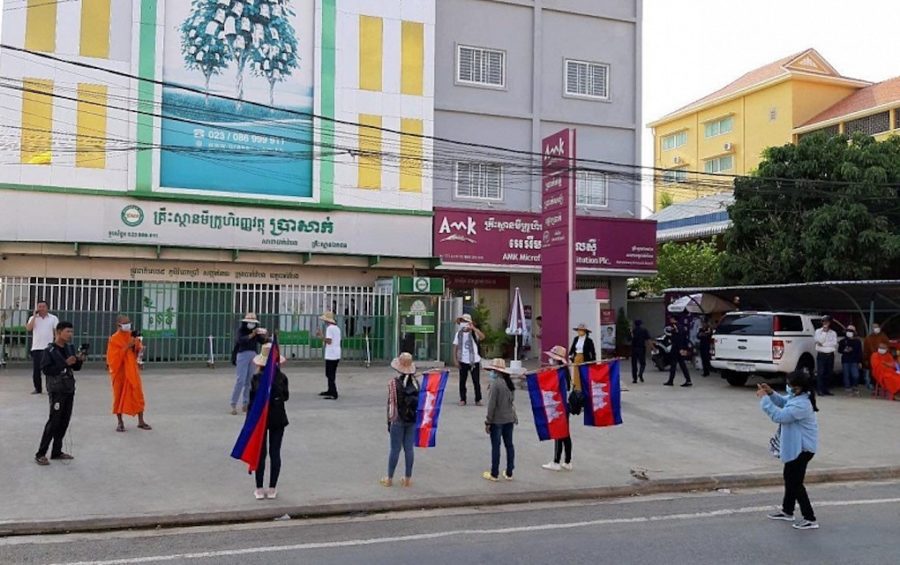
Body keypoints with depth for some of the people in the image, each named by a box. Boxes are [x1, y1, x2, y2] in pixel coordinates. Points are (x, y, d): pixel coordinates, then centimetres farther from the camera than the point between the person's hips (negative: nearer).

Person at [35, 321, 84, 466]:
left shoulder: (70, 348, 8)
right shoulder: (49, 351, -10)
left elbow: (76, 368, 14)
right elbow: (46, 370, -18)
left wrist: (79, 360, -6)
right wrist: (65, 363, -22)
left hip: (69, 389, 6)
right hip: (56, 390, -6)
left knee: (65, 421, 8)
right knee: (54, 421, -8)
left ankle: (56, 451, 18)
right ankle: (40, 454, -1)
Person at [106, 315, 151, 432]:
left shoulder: (131, 335, 5)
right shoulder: (114, 339, -10)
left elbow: (138, 351, 10)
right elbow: (114, 357, -18)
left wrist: (136, 345, -11)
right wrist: (127, 346, -24)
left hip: (132, 370, 4)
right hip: (119, 371, -4)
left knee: (138, 394, 2)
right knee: (119, 395, 4)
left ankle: (141, 421, 10)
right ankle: (120, 423, 14)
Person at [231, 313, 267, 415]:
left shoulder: (256, 331, 10)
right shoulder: (241, 330, -3)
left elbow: (262, 341, 2)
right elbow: (240, 340, -21)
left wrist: (266, 336, -19)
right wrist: (252, 335, -32)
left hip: (253, 355, 5)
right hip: (243, 354, -5)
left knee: (249, 381, 7)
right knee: (240, 381, -9)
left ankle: (245, 405, 15)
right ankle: (233, 405, -4)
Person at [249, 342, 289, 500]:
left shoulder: (256, 378, -10)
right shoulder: (282, 377, -7)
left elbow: (252, 399, -9)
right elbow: (286, 396, 3)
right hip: (278, 418, 0)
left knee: (261, 453, 9)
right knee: (275, 453, 8)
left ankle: (259, 489, 12)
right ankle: (272, 489, 10)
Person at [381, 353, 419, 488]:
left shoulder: (394, 383, -12)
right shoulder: (416, 383, 1)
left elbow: (391, 403, -10)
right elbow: (419, 402, 5)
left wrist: (389, 422, -2)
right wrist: (417, 420, 13)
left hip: (398, 420, -3)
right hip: (412, 420, 4)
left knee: (395, 449, 4)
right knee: (409, 448, 9)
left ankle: (389, 479, 14)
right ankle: (408, 478, 15)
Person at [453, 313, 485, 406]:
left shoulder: (474, 333, -4)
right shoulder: (458, 334, 5)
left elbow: (482, 337, -26)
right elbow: (455, 347, 5)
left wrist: (473, 328, -29)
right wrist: (455, 359, -2)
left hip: (474, 361, -2)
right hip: (463, 361, 2)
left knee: (476, 381, 2)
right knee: (462, 381, 5)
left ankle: (478, 400, 12)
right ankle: (462, 399, 15)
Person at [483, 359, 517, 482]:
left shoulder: (495, 384, -17)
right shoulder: (509, 383, 7)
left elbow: (492, 405, -17)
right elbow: (512, 402, 12)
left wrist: (488, 421, -11)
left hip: (497, 420, -7)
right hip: (509, 419, 7)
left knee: (495, 446, 1)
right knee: (509, 445, 11)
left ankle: (494, 474, 7)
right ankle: (509, 473, 17)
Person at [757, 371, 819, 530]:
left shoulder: (801, 405, -30)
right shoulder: (796, 397, 1)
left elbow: (779, 416, -30)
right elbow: (783, 402, 18)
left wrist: (764, 399, -24)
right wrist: (771, 393, 0)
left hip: (802, 448, -11)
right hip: (796, 446, 11)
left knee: (796, 483, -3)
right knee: (789, 478, 21)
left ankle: (810, 519, 4)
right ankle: (787, 511, 35)